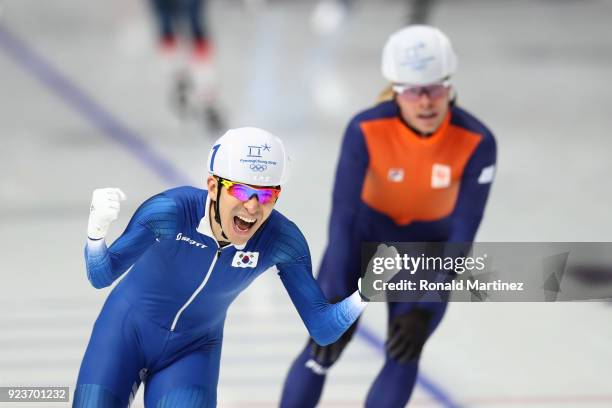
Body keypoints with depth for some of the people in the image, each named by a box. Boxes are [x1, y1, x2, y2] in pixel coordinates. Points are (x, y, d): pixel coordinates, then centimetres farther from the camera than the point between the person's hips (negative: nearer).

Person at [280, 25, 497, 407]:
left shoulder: (476, 142, -30)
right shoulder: (366, 130, -32)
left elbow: (463, 235, -26)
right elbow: (343, 216, -30)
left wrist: (426, 310, -32)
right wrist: (336, 302, -36)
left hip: (429, 241, 1)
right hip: (365, 228, -1)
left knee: (404, 354, -11)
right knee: (323, 347, -9)